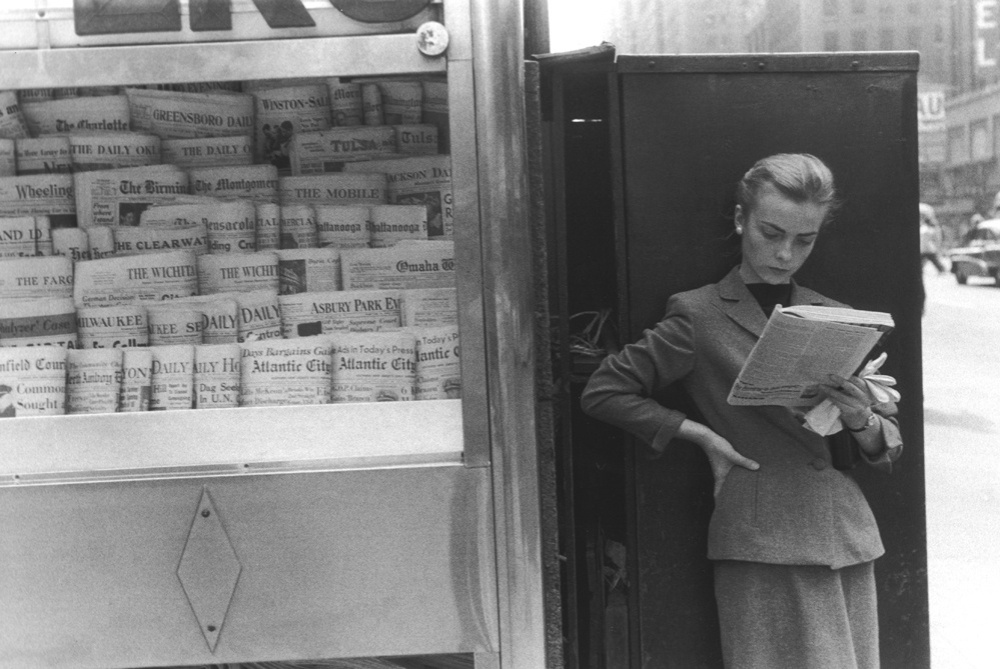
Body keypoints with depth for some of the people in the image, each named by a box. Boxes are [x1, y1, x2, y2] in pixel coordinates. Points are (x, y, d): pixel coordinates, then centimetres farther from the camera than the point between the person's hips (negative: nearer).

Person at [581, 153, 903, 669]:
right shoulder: (700, 316, -2)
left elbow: (887, 447, 15)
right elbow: (603, 392, -1)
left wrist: (861, 420, -9)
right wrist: (702, 435, -7)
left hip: (847, 536, 5)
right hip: (762, 547, -5)